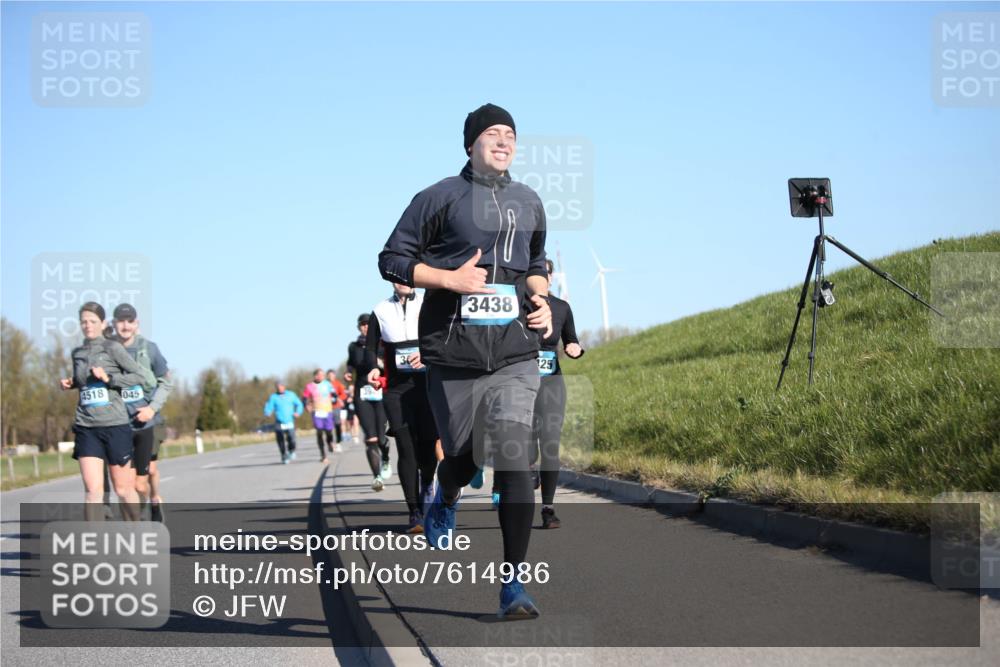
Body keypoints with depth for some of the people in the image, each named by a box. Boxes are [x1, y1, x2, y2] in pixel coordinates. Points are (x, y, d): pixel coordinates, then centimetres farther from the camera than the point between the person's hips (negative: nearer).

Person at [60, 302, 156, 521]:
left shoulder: (113, 348, -4)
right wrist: (70, 383, 10)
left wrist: (109, 378, -15)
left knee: (123, 489, 7)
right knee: (93, 490, -10)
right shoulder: (77, 353, 12)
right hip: (86, 428, 3)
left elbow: (142, 377, -8)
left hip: (115, 424, -3)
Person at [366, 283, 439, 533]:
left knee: (428, 443, 0)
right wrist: (373, 369, -6)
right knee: (406, 448, -6)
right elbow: (370, 348, 13)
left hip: (427, 384, 0)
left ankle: (426, 484, 34)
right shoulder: (381, 311, 10)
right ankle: (415, 512, -4)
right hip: (396, 388, 1)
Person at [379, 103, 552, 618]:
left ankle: (513, 583, -10)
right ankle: (445, 499, 48)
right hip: (453, 357, -2)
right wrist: (451, 279, -14)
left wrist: (540, 299, 8)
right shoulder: (440, 198, 0)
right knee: (465, 457, 9)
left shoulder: (529, 203, 14)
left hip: (515, 356, 2)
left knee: (514, 459, -13)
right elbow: (392, 260, -1)